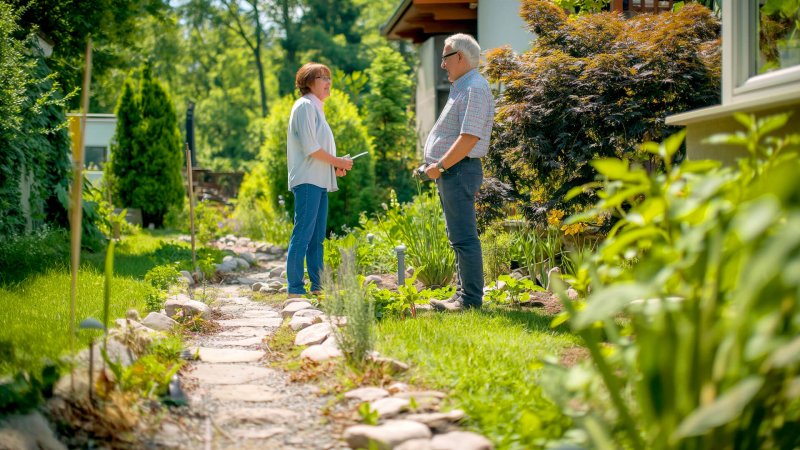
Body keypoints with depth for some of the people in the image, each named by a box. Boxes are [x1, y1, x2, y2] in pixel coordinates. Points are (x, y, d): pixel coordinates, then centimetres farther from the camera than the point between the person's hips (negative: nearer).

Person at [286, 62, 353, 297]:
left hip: (320, 181, 10)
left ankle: (318, 286, 14)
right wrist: (337, 162, -8)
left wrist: (335, 166, 8)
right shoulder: (305, 106, -7)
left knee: (317, 237, 10)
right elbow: (309, 147, -15)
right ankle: (295, 289, -11)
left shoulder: (316, 108, 22)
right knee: (303, 234, -11)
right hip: (307, 180, -10)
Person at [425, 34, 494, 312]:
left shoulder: (475, 88, -14)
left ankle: (471, 299, -7)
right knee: (459, 238, 13)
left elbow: (469, 137, -23)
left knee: (464, 238, -9)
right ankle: (463, 295, 19)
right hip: (450, 171, 11)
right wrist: (438, 166, 14)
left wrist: (440, 166, -19)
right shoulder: (461, 88, 20)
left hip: (459, 170, -11)